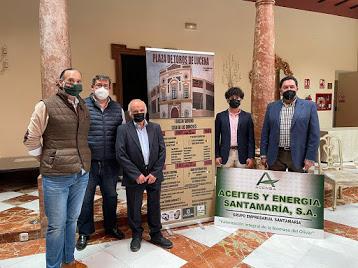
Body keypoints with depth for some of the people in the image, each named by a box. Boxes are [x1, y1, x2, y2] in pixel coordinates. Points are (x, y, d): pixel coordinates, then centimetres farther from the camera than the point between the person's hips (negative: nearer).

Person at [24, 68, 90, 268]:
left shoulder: (84, 107, 8)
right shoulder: (47, 106, -8)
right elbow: (31, 139, -2)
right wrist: (48, 162, 3)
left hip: (82, 175, 5)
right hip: (56, 177, -5)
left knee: (72, 220, 18)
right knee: (57, 225, 6)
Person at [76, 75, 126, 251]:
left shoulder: (117, 109, 7)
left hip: (110, 163, 3)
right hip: (88, 162, -3)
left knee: (110, 196, 16)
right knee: (85, 198, 8)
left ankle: (111, 227, 36)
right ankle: (84, 232, 27)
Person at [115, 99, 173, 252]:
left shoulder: (155, 128, 3)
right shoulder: (123, 130, -5)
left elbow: (162, 151, 1)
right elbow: (120, 154, -10)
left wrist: (155, 173, -7)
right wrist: (136, 174, -13)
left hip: (154, 175, 2)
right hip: (134, 176, -2)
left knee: (154, 206, 13)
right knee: (134, 208, 10)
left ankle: (156, 235, 32)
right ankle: (136, 235, 32)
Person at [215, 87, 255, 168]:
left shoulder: (247, 116, 5)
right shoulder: (220, 116, 4)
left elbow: (251, 139, 4)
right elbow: (216, 138, 5)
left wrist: (251, 157, -3)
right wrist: (217, 155, -2)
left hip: (242, 155, 0)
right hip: (226, 155, 0)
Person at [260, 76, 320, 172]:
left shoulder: (309, 106, 1)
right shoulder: (272, 107, 7)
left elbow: (314, 134, -1)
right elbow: (265, 132, 8)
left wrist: (310, 158, -6)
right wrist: (263, 154, 4)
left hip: (298, 156, -1)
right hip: (275, 156, 2)